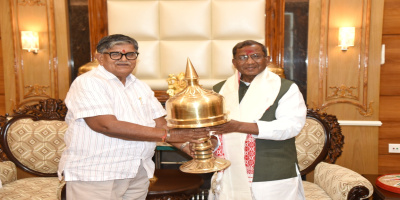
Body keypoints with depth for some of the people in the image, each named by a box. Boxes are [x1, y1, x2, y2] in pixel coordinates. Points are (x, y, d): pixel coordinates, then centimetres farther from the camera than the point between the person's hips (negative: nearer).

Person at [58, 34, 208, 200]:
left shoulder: (141, 87, 13)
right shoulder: (87, 83, -9)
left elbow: (160, 124, 8)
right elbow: (108, 125, -20)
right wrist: (167, 135, -20)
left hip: (139, 173, 6)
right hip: (93, 174, -6)